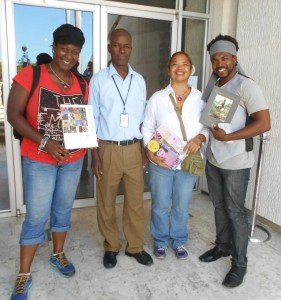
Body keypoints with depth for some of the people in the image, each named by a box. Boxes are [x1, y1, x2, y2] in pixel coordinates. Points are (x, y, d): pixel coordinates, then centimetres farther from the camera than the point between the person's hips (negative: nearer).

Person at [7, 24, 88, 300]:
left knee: (63, 210, 17)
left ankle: (58, 255, 40)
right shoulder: (30, 75, -9)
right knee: (36, 217, 2)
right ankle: (24, 275, 22)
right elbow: (14, 114, -12)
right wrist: (44, 142, -21)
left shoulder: (81, 84, 4)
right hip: (39, 160, -4)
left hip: (73, 160, 4)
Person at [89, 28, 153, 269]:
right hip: (108, 149, -2)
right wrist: (95, 155, -7)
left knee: (136, 201, 11)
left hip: (134, 149, 3)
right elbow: (92, 120, -3)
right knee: (106, 202, 10)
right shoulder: (98, 80, -3)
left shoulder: (139, 81, 6)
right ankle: (111, 247, 31)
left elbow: (143, 118, 10)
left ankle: (135, 246, 30)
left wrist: (145, 150, 8)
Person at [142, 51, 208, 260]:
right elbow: (147, 128, -1)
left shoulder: (201, 98, -1)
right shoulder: (158, 98, -3)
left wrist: (200, 138, -16)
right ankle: (160, 241, 36)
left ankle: (179, 241, 39)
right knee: (160, 206, 12)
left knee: (182, 206, 15)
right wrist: (150, 152, -13)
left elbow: (208, 126, 4)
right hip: (160, 162, -1)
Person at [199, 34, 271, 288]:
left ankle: (239, 263, 22)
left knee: (235, 211, 4)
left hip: (236, 162, -7)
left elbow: (264, 123, -21)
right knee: (219, 206, 18)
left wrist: (228, 137, -23)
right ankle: (223, 246, 39)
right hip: (213, 158, 7)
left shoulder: (246, 86, -15)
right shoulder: (212, 83, 7)